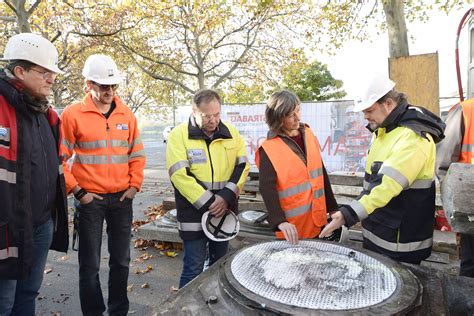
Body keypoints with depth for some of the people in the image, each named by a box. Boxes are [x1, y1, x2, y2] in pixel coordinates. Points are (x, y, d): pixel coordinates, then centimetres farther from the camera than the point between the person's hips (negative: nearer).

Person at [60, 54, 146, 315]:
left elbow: (137, 154, 10)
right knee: (90, 264, 7)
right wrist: (77, 191, -9)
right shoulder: (72, 114, -6)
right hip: (90, 199, -3)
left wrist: (134, 185, 2)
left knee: (121, 260, 14)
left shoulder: (127, 115, 5)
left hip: (122, 198, 4)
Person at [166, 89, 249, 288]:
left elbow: (242, 166, 1)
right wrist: (209, 203, -17)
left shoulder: (231, 133, 5)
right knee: (194, 269, 2)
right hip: (194, 215, -4)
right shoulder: (179, 135, -8)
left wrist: (226, 197, -13)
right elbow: (180, 175, -15)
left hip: (225, 213, 4)